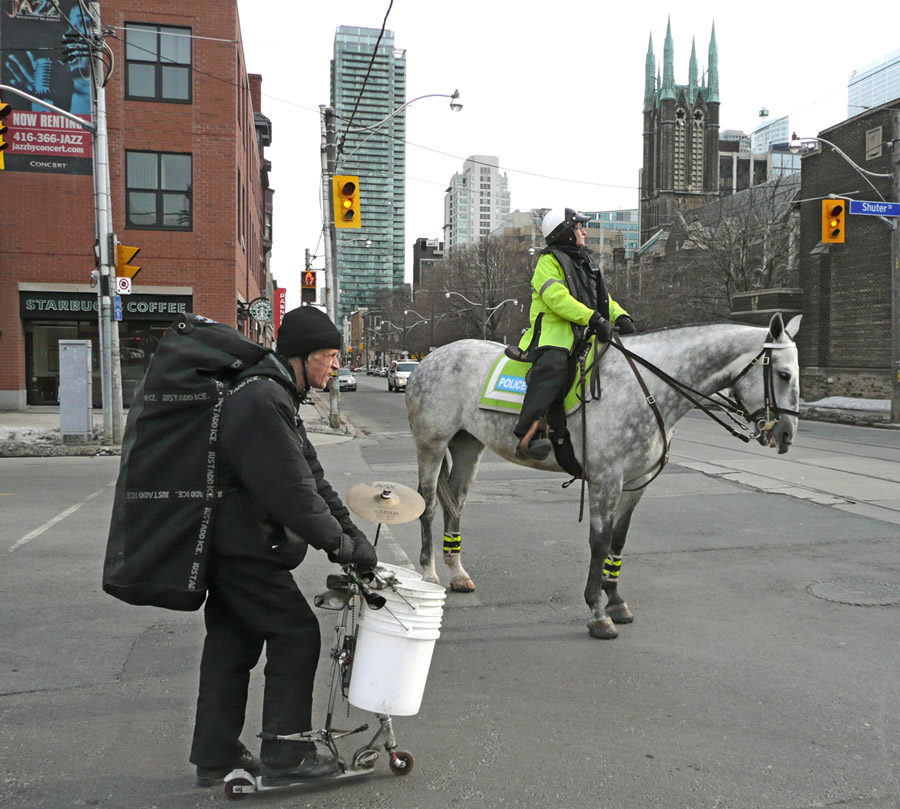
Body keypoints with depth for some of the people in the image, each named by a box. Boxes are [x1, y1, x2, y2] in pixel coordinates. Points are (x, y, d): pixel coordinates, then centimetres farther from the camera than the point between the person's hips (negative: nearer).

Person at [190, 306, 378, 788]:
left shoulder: (277, 397, 13)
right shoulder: (263, 403, -22)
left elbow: (312, 475, 13)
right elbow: (291, 491, -27)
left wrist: (351, 532, 7)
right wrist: (340, 544, -17)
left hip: (230, 547, 11)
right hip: (245, 549, -11)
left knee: (232, 641, 16)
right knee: (296, 634, -1)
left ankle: (215, 757, 28)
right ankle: (285, 754, 10)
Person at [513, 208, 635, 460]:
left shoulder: (586, 263, 27)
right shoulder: (549, 261, -1)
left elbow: (602, 298, 24)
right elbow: (557, 298, -17)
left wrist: (620, 316, 2)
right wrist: (593, 318, -25)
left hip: (581, 333, 9)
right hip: (552, 330, -9)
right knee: (552, 365, -36)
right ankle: (528, 435, -47)